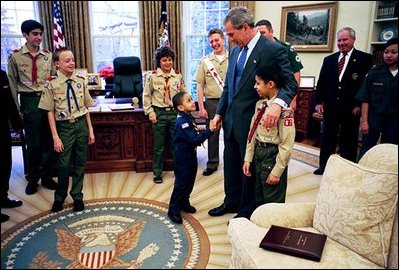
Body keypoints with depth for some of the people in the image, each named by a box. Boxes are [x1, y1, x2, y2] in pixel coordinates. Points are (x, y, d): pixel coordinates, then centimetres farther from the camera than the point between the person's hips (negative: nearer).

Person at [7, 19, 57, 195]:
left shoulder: (48, 56, 5)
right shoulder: (15, 57, 0)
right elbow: (12, 83, 2)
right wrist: (17, 108, -2)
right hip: (29, 101, -2)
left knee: (49, 140, 7)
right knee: (33, 142, 4)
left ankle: (47, 176, 23)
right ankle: (32, 178, 22)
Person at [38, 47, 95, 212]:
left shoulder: (80, 81, 0)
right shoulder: (52, 84, -8)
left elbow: (85, 107, 6)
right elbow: (50, 112, -6)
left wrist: (90, 130, 6)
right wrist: (55, 137, -9)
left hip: (81, 125, 3)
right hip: (64, 126, -2)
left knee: (80, 163, 11)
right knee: (64, 165, 4)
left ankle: (77, 197, 29)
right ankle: (59, 198, 30)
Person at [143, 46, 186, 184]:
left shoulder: (178, 76, 2)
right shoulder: (153, 77, -3)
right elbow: (146, 96, 2)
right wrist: (150, 113, -4)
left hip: (175, 112, 2)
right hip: (159, 113, -1)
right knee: (159, 146, 6)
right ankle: (157, 173, 19)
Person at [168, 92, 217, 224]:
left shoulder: (190, 118, 6)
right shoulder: (182, 122, -25)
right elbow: (194, 139, -30)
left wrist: (202, 132, 1)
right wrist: (209, 131, -26)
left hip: (191, 154, 9)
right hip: (183, 157, -9)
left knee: (190, 181, 19)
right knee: (181, 183, -2)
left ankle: (184, 203, 37)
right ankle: (173, 210, 11)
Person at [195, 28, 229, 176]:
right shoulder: (205, 61, 5)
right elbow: (200, 86, 4)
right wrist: (201, 107, -2)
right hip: (212, 102, 1)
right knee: (212, 134, 9)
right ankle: (212, 164, 22)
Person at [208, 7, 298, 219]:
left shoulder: (274, 50, -13)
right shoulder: (235, 51, 10)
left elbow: (290, 83, -16)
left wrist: (277, 103, -36)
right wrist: (219, 113, 12)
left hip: (251, 122, -7)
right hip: (230, 120, 7)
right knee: (231, 164, 20)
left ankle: (247, 211, 29)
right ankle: (231, 202, 41)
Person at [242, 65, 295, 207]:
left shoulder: (284, 109, -20)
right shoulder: (260, 104, 5)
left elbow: (287, 144, -19)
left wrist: (277, 172, -17)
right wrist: (248, 159, 8)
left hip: (274, 156, -8)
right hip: (258, 153, 8)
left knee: (273, 201, 7)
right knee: (259, 198, 22)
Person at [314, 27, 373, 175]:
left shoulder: (365, 58, -3)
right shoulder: (329, 59, 9)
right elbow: (321, 82, 9)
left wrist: (359, 105, -11)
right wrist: (318, 102, 3)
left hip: (351, 108, -3)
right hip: (330, 106, 4)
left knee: (348, 141, 6)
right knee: (327, 138, 11)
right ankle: (324, 167, 23)